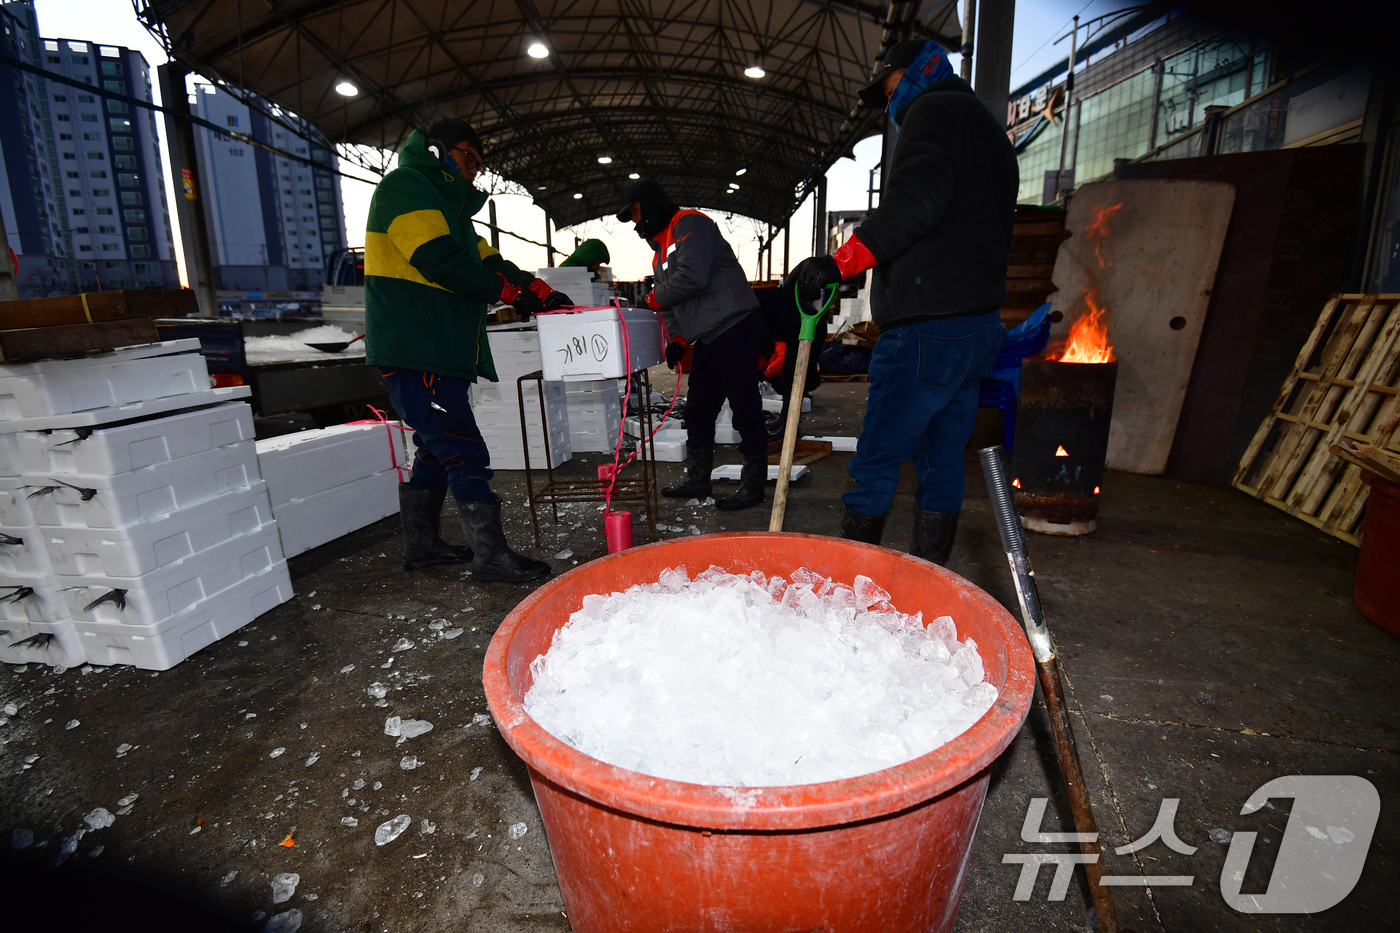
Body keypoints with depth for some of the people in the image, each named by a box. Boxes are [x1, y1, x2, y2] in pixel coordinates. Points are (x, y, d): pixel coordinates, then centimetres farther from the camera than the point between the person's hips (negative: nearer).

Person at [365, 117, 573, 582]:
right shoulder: (404, 186, -4)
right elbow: (439, 259, -17)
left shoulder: (447, 204, 26)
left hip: (441, 351, 10)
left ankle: (422, 545, 27)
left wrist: (540, 290, 5)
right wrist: (508, 289, -11)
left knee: (436, 450, 15)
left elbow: (484, 259, 19)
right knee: (465, 454, -12)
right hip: (414, 353, -10)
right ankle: (491, 556, -6)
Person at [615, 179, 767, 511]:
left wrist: (652, 299, -7)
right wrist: (677, 339, 7)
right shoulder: (660, 251, 23)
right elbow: (671, 304, 22)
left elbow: (692, 277, -21)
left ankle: (753, 485, 7)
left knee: (745, 410, -4)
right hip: (706, 340, 10)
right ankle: (697, 482, 26)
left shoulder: (690, 224, -6)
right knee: (697, 412, 13)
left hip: (734, 330, -10)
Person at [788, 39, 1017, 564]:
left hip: (926, 328, -10)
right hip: (981, 325, 10)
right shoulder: (991, 131, 30)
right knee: (942, 461, 11)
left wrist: (841, 262, -26)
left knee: (875, 464, -7)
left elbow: (918, 197, -22)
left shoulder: (932, 110, 0)